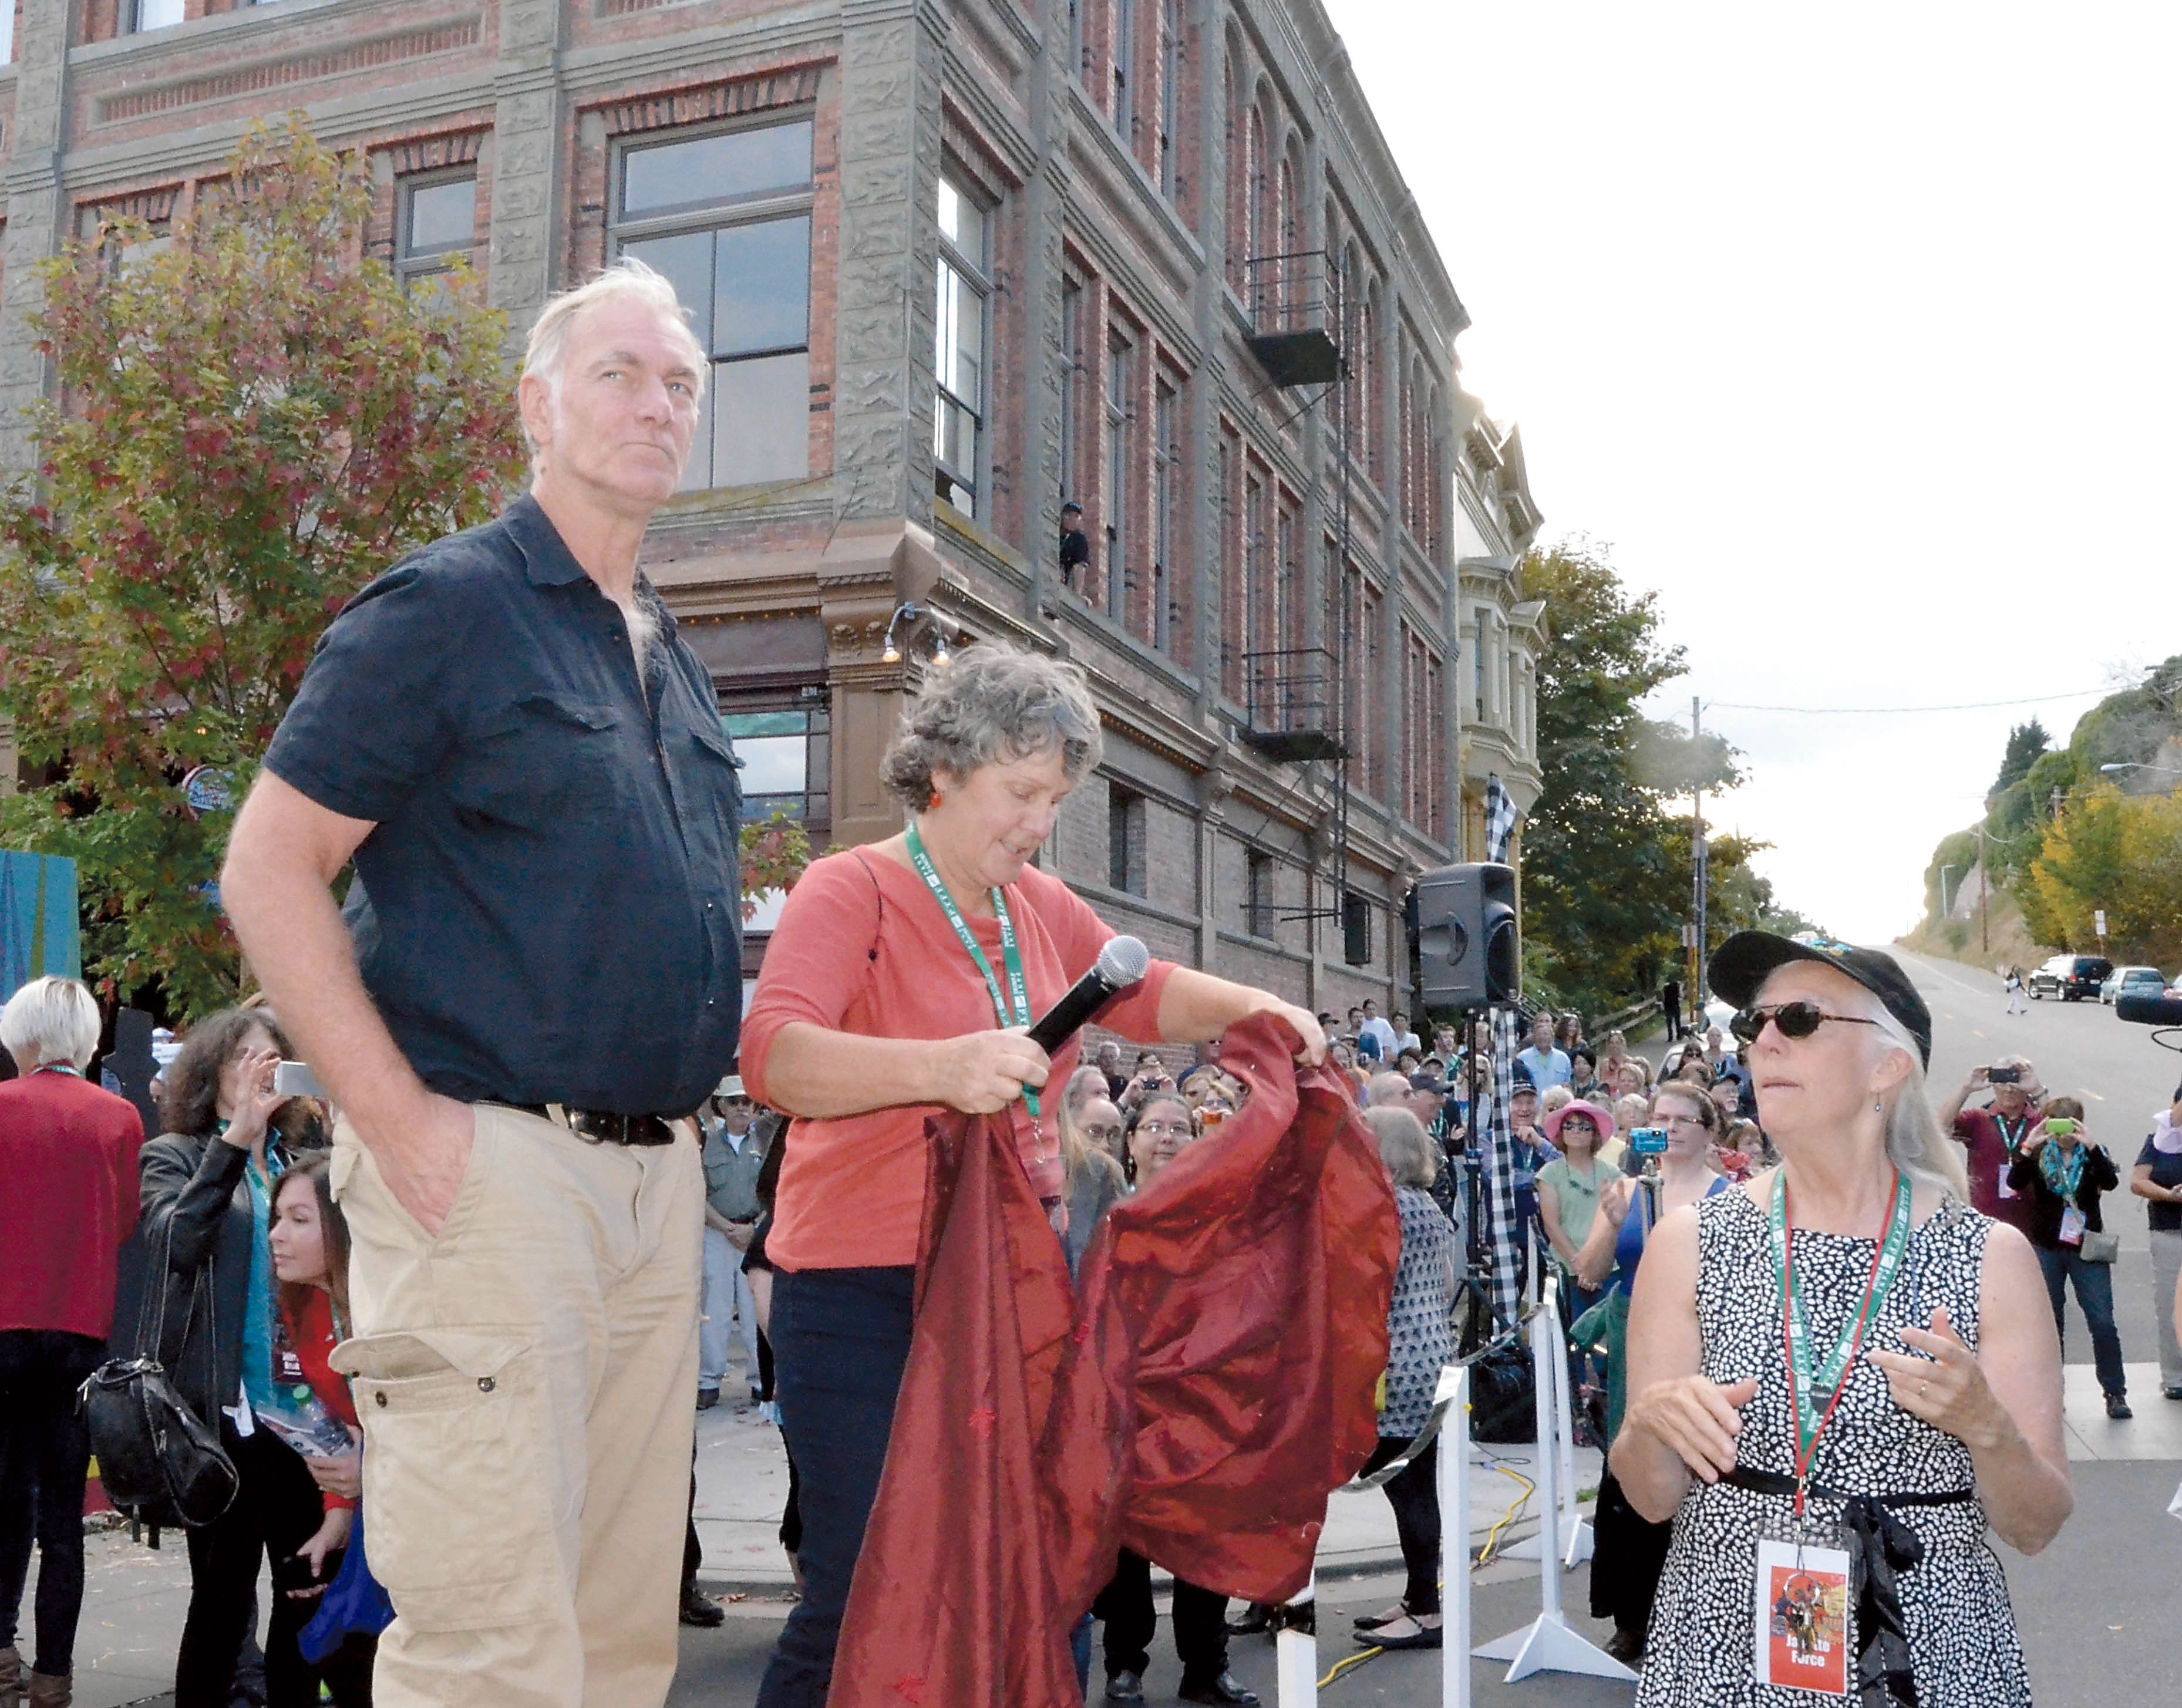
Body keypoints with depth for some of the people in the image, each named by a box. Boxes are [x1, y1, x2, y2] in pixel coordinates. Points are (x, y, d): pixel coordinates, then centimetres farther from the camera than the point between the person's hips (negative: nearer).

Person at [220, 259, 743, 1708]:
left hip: (657, 1172, 8)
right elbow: (270, 869, -9)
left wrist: (676, 1114, 14)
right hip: (488, 1156, -7)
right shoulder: (446, 607, -4)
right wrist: (401, 1119, -16)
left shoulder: (676, 663, 19)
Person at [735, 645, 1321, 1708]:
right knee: (862, 1602, -5)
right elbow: (771, 1055, -24)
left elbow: (1144, 993, 25)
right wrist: (940, 1070, -39)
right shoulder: (852, 892, -10)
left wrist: (1257, 1011, 5)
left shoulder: (1041, 908, 13)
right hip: (865, 1291, -7)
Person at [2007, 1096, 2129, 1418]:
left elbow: (2111, 1182, -17)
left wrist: (2090, 1146, -28)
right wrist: (2028, 1147, -26)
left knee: (2103, 1322, -5)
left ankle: (2115, 1394, 3)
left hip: (2087, 1248, -1)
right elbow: (2015, 1182, -14)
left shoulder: (2093, 1154, 2)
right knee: (2049, 1322, 6)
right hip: (2046, 1249, 1)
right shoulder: (2040, 1155, 3)